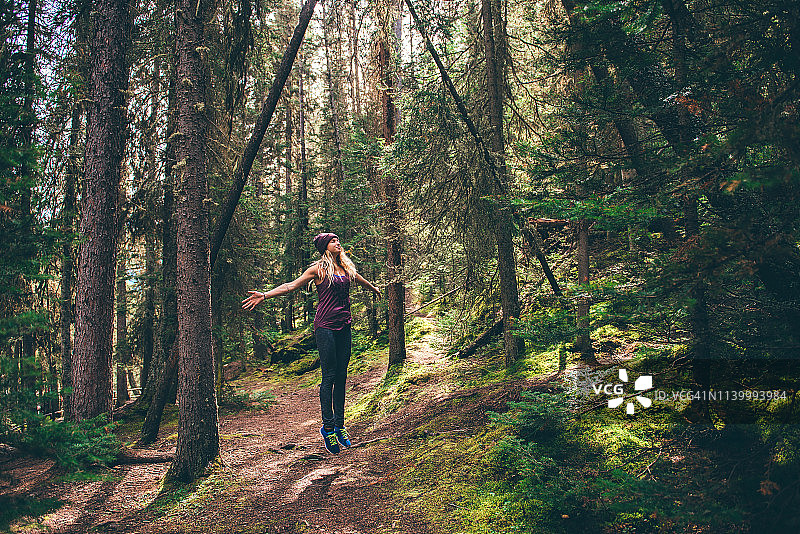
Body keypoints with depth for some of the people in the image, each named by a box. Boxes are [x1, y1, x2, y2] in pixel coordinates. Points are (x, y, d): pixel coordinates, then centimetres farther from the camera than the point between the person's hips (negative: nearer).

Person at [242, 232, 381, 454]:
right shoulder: (318, 269, -2)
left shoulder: (346, 267, 15)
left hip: (344, 326, 6)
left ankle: (339, 425, 13)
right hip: (325, 325, -6)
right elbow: (291, 285, -5)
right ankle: (328, 426, 1)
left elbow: (360, 280, 36)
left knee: (341, 377, 6)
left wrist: (375, 289, 55)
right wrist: (265, 295, -16)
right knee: (329, 377, -6)